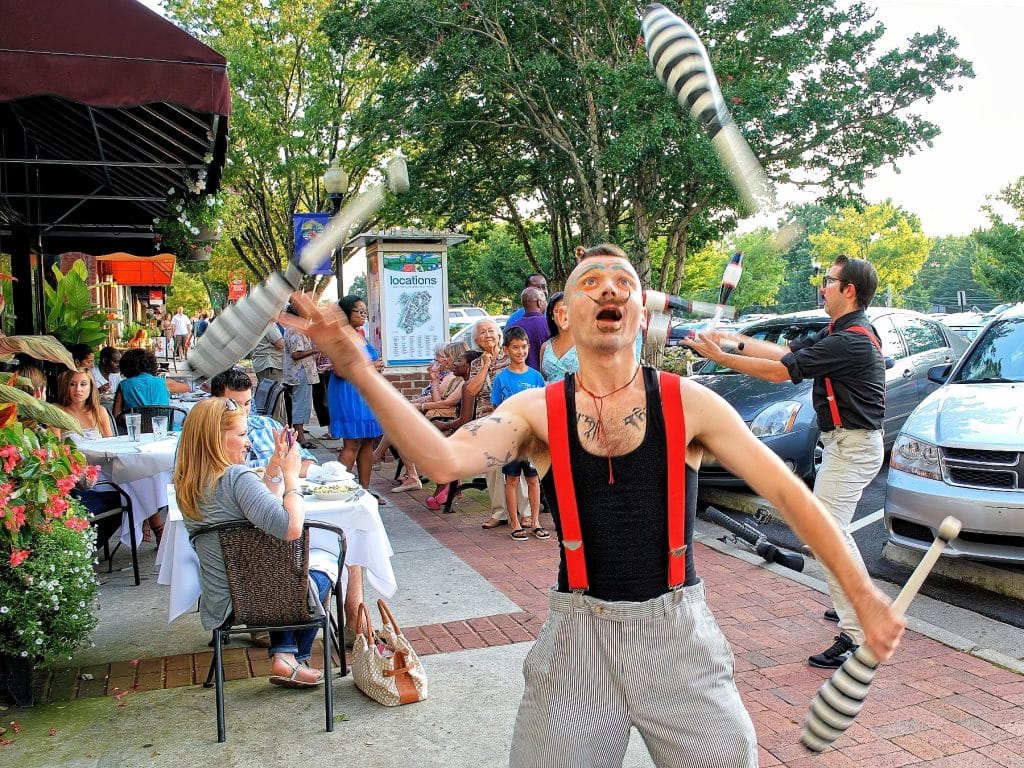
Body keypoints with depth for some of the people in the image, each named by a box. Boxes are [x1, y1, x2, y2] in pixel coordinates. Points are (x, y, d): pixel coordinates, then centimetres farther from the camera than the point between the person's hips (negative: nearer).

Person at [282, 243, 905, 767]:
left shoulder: (688, 403, -4)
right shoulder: (537, 412, -5)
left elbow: (787, 491, -2)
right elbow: (446, 461, -22)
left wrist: (864, 595, -4)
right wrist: (359, 370, -33)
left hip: (678, 632, 1)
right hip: (578, 636, 0)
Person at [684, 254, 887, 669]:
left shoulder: (850, 341, -23)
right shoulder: (839, 332, 10)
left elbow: (779, 371, -22)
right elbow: (786, 351, 10)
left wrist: (717, 355, -17)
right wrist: (735, 340, 5)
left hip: (851, 447, -11)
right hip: (846, 443, 11)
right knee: (833, 531, 22)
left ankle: (855, 635, -8)